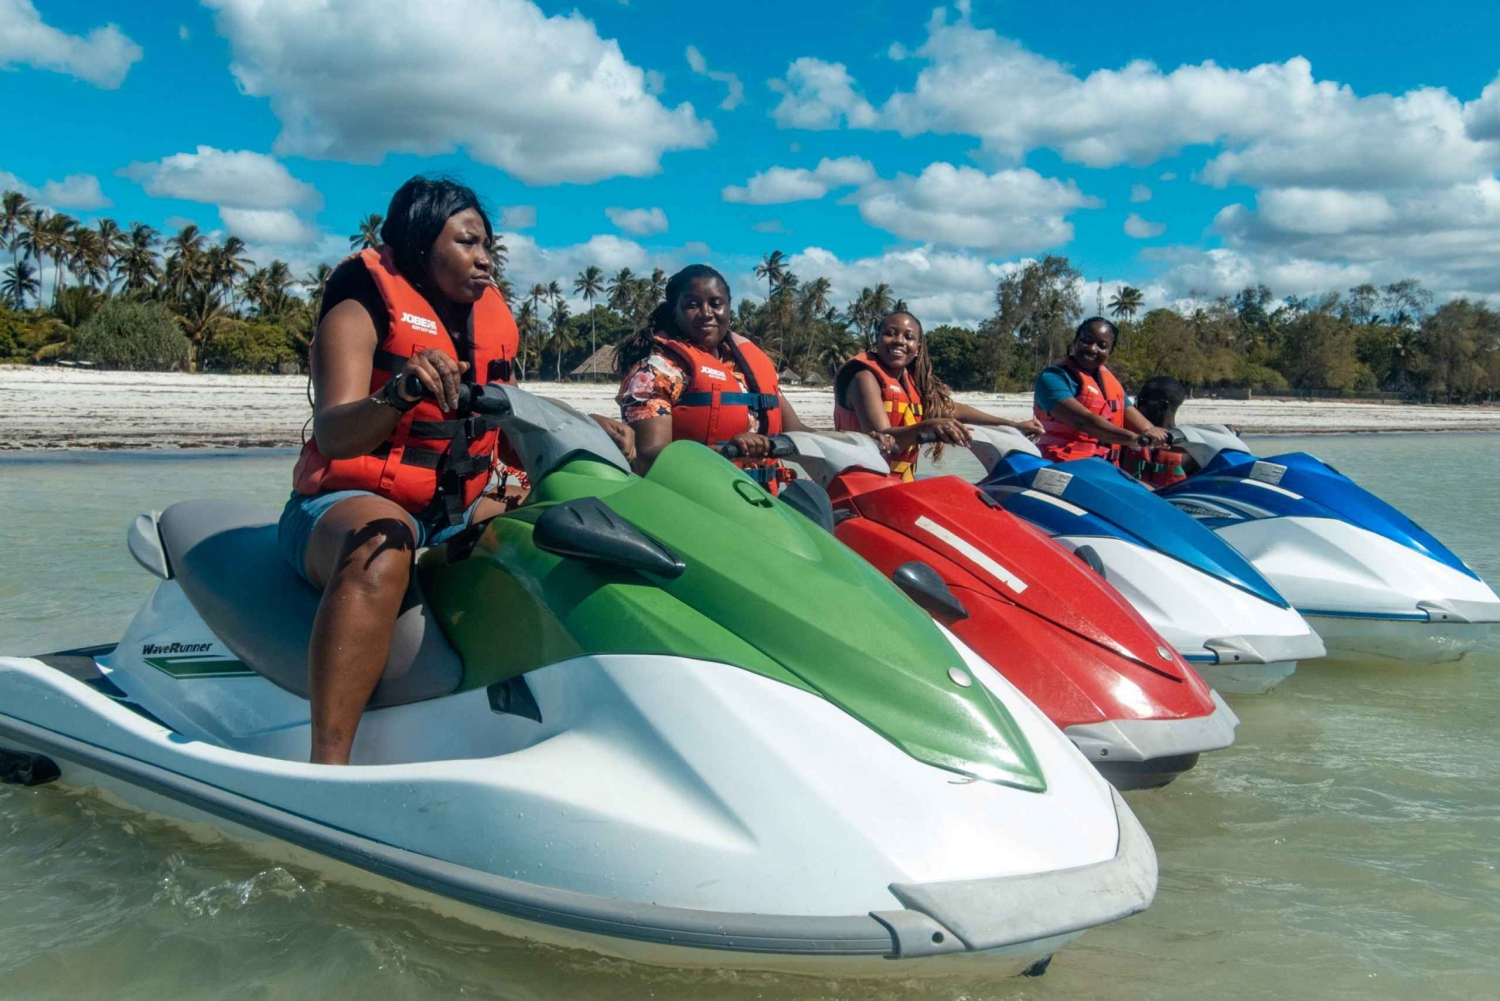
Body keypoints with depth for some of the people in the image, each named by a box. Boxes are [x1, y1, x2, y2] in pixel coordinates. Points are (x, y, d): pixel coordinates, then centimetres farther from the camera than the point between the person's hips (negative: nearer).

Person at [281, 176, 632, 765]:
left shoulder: (490, 321, 13)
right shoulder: (362, 309, -7)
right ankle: (327, 773, -45)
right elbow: (332, 434, -22)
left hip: (456, 516, 7)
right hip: (346, 504, -7)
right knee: (383, 540, -40)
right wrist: (403, 390, -42)